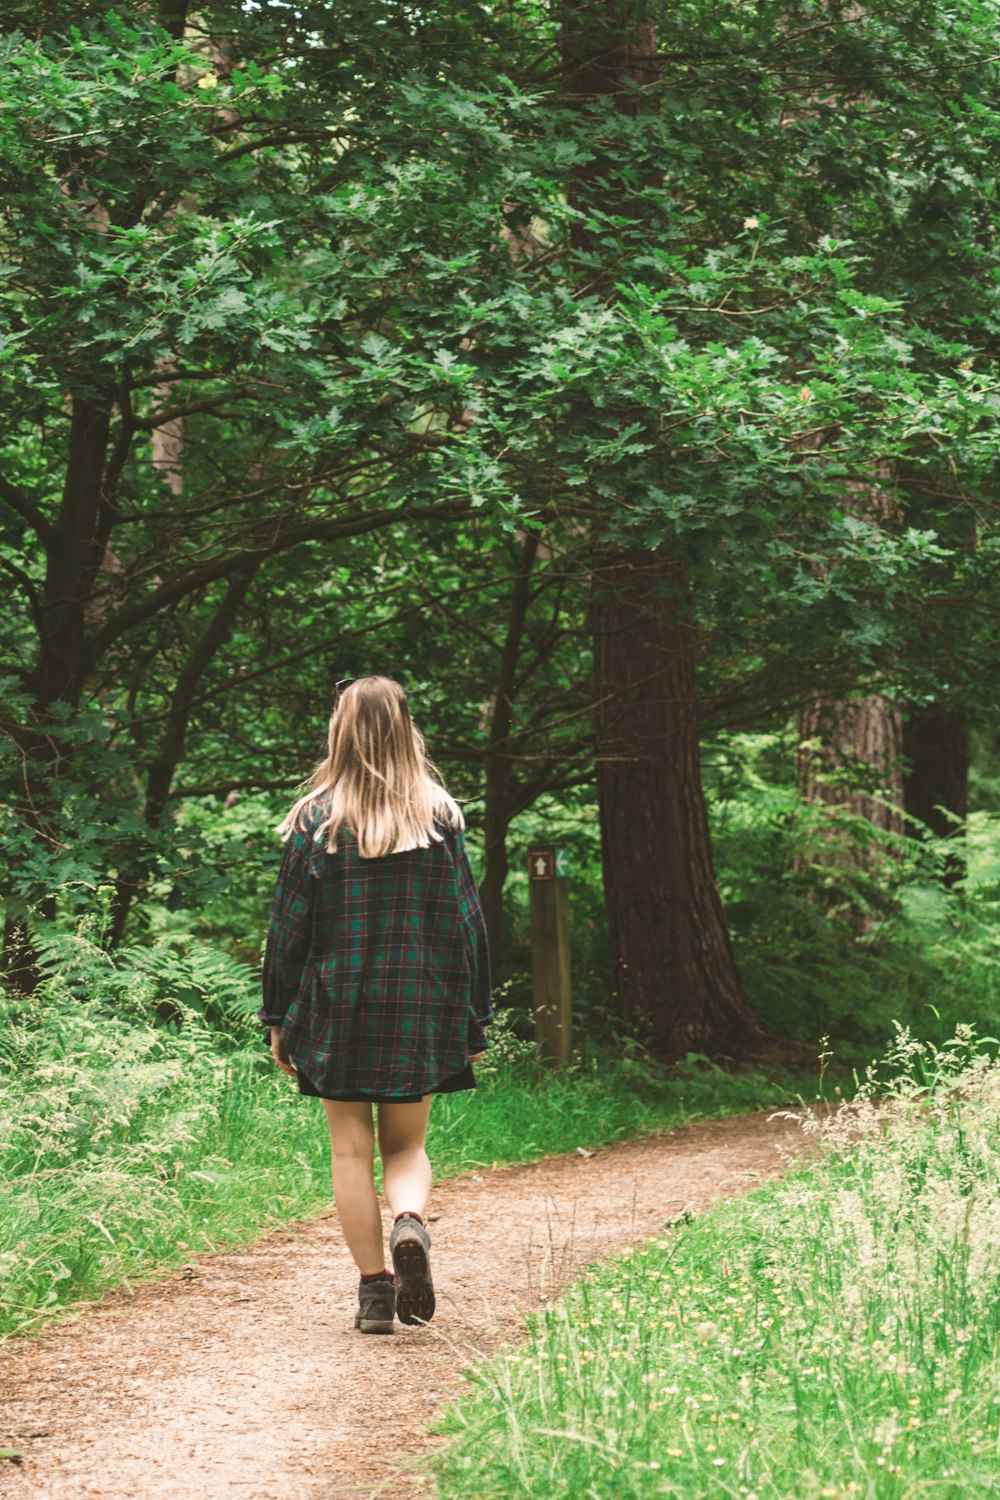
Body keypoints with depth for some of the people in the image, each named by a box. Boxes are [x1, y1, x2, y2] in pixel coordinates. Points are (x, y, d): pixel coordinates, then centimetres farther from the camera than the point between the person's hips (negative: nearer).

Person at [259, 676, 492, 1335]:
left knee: (352, 1151, 7)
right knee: (406, 1146, 13)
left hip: (337, 1003, -1)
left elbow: (289, 924, -2)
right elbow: (466, 921, 0)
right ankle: (410, 1222, -17)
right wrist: (475, 1021, 7)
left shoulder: (317, 818, -4)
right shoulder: (440, 816, -1)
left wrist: (279, 1017, 7)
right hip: (419, 1007, 1)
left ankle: (374, 1287, 4)